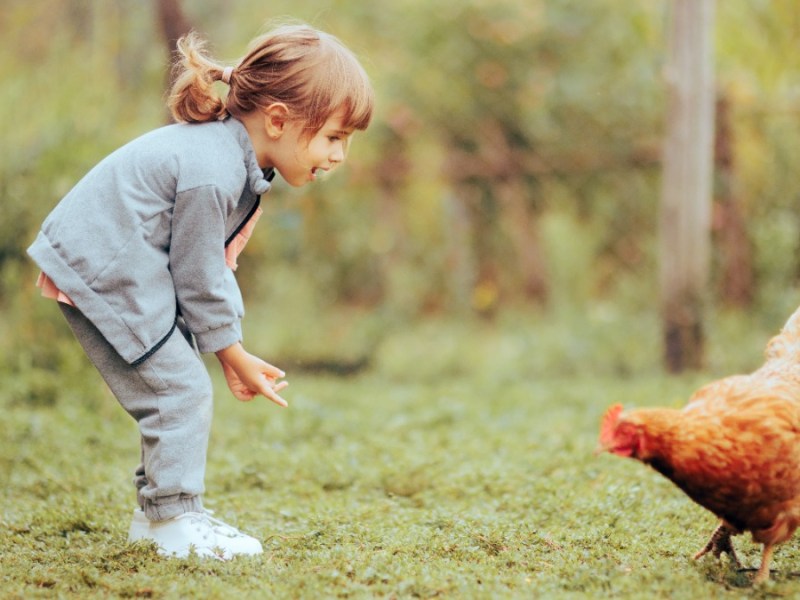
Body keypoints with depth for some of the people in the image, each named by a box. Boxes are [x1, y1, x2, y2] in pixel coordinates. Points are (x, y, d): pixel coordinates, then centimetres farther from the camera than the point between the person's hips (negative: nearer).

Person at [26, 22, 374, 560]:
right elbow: (198, 275, -18)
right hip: (102, 274, -10)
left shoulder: (227, 151, 5)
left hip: (113, 266, 11)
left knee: (178, 390, 14)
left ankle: (156, 510, 24)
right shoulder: (211, 173, -27)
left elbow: (210, 260, 13)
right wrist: (235, 356, -6)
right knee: (181, 389, -11)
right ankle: (175, 520, -1)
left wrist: (232, 352, 10)